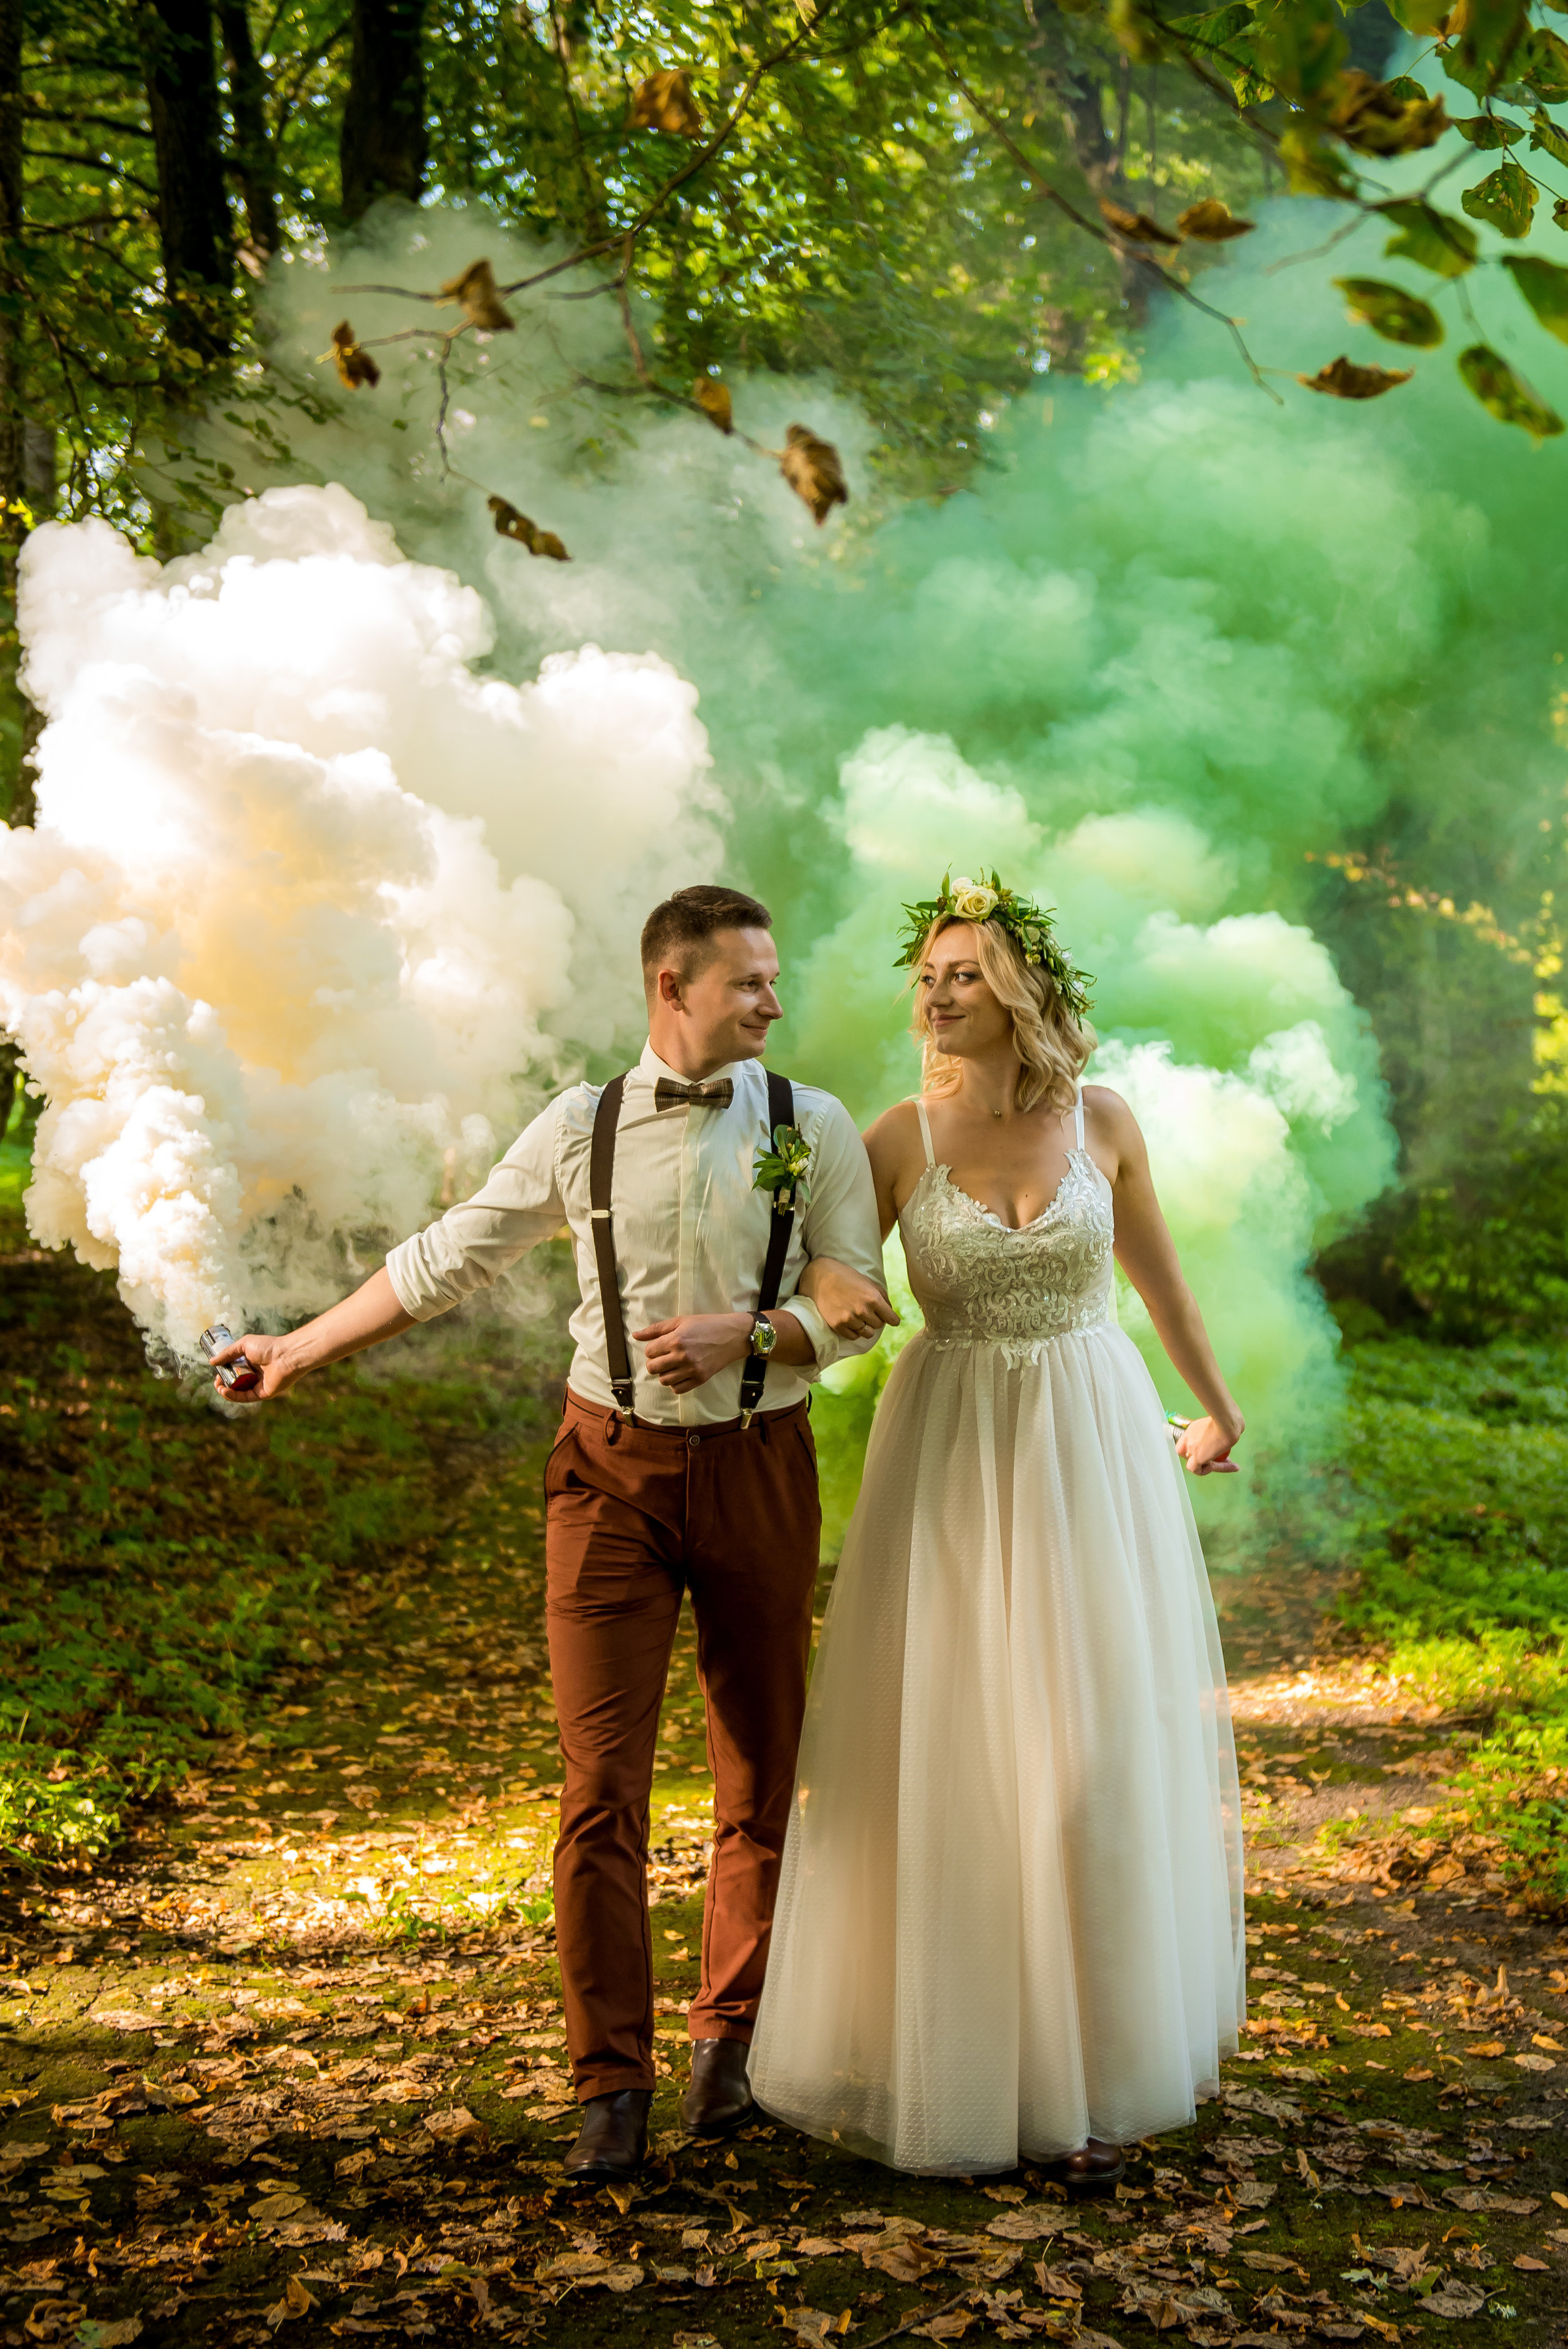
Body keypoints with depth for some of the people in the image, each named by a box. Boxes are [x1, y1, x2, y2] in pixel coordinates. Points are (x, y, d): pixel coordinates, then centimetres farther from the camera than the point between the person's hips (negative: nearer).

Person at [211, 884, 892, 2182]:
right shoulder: (580, 1129, 1)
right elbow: (445, 1259, 10)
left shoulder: (814, 1128, -1)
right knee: (601, 1779, -2)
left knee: (761, 1770, 10)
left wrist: (745, 1331, -19)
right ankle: (613, 2084, 10)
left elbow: (861, 1302, -2)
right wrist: (302, 1345, 14)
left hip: (755, 1467, 0)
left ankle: (731, 2036, 30)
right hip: (610, 1466, 0)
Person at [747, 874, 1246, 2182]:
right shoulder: (900, 1139, -3)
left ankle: (1094, 2075, 17)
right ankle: (955, 2059, 21)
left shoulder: (1101, 1120, 0)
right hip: (952, 1450, 0)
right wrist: (825, 1289, -24)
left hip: (1096, 1447, 1)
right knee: (946, 1755, 3)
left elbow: (1159, 1274, 13)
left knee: (1095, 1755, 3)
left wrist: (1218, 1408, 25)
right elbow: (828, 1286, 0)